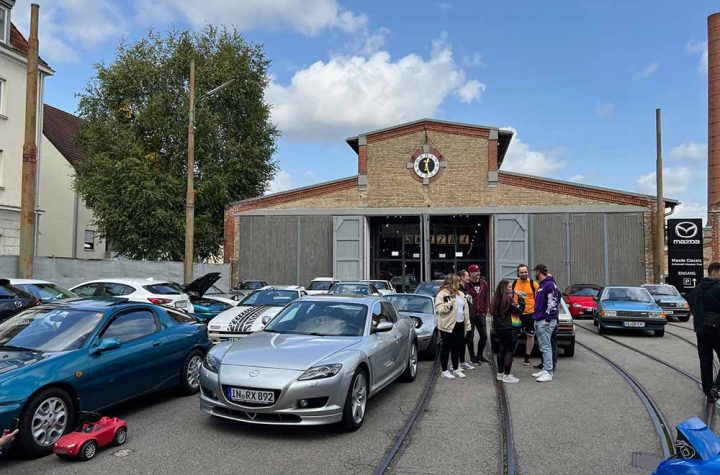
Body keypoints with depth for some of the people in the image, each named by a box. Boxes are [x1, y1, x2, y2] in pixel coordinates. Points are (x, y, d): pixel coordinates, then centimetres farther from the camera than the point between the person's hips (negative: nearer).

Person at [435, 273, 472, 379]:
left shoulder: (460, 294, 14)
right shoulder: (442, 294, -10)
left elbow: (466, 309, 16)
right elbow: (438, 309, -16)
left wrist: (467, 324, 12)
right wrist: (449, 303, -24)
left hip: (460, 325, 7)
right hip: (448, 326, -7)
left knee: (457, 347, 12)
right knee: (446, 348, 1)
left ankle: (456, 369, 25)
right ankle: (444, 371, 11)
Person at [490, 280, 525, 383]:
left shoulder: (497, 299, 7)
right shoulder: (507, 299, -18)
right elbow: (520, 309, -17)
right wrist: (520, 297, -8)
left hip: (499, 328, 9)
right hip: (509, 328, -9)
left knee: (501, 349, 15)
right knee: (509, 351, -1)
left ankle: (500, 373, 22)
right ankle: (506, 375, 1)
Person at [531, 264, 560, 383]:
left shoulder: (550, 284, -12)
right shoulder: (541, 286, 19)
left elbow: (552, 303, -20)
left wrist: (548, 319, -21)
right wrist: (536, 317, 20)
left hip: (545, 321, -10)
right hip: (538, 321, 10)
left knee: (545, 347, -9)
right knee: (543, 347, 13)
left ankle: (548, 373, -7)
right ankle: (545, 369, 20)